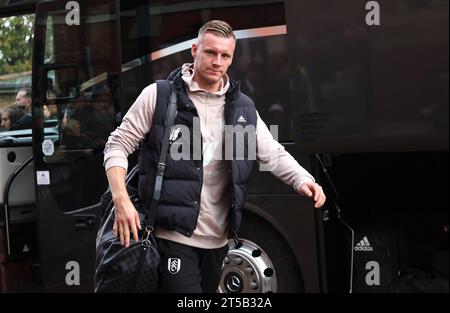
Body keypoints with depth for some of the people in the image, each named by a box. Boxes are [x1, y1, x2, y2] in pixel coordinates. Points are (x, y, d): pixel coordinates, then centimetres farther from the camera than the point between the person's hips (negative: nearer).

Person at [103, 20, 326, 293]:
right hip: (173, 234, -5)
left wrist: (303, 180, -12)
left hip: (218, 239, 5)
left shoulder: (243, 108, 8)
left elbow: (273, 153, 9)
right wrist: (121, 200, -20)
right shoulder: (159, 96, -6)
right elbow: (118, 145, -5)